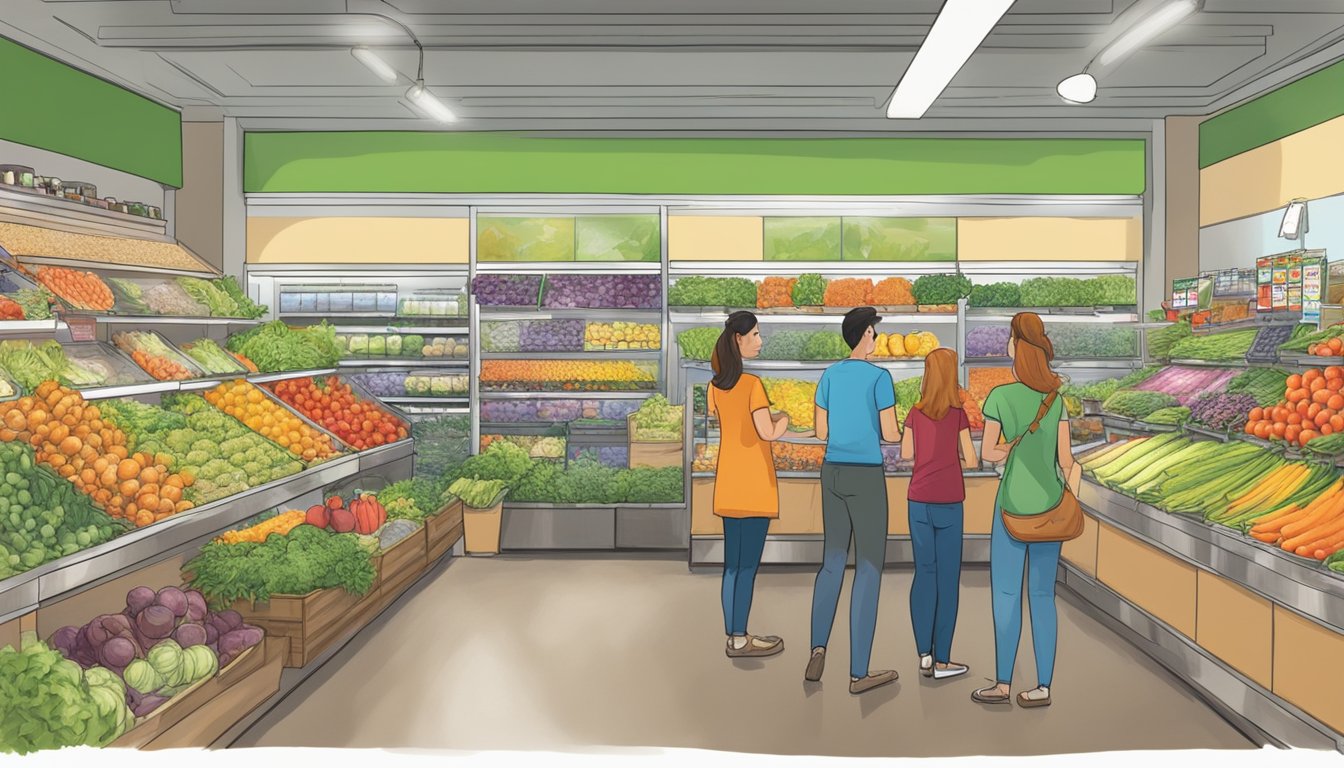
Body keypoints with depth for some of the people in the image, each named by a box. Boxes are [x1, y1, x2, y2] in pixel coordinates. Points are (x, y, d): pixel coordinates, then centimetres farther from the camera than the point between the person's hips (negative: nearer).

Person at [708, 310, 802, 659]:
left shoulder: (715, 385, 7)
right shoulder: (753, 384, -17)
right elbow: (767, 433, -22)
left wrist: (769, 418, 17)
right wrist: (783, 420, -3)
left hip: (728, 482, 7)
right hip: (754, 484, -7)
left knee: (733, 562, 12)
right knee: (748, 563, 1)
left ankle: (735, 636, 18)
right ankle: (740, 639, 8)